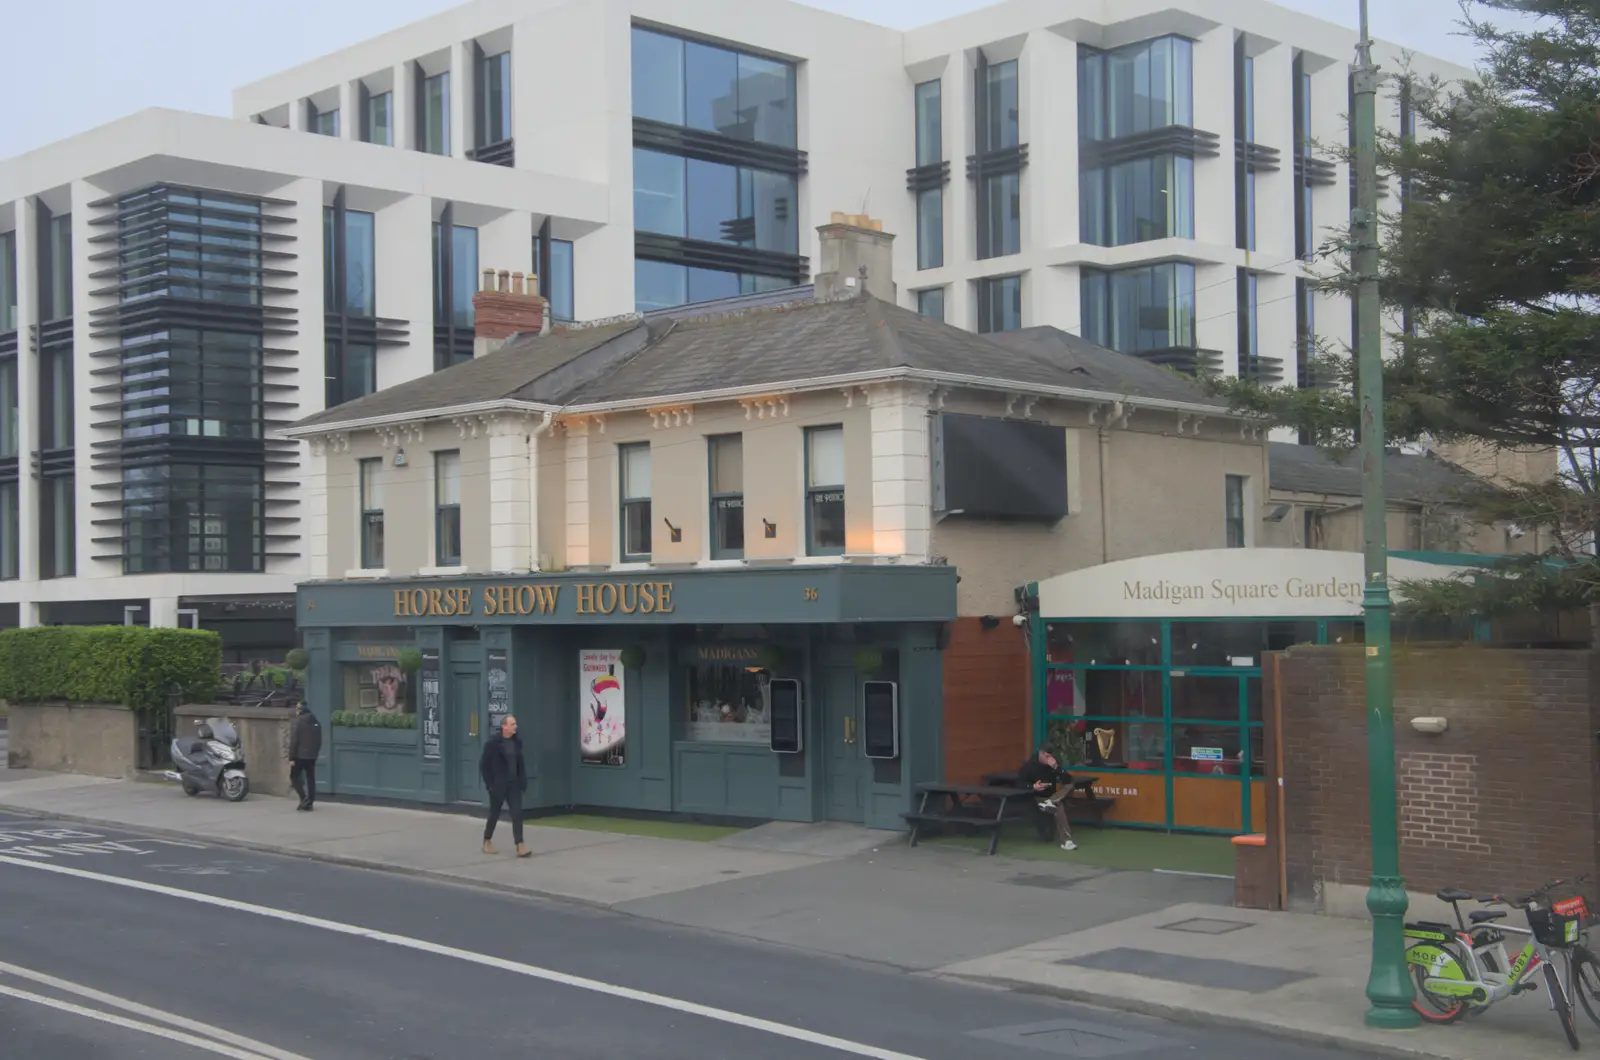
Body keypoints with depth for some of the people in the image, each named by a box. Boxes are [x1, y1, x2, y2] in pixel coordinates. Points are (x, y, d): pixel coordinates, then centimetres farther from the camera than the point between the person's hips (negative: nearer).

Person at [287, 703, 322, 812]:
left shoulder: (296, 722, -10)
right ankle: (310, 803, 7)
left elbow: (293, 741, -14)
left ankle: (304, 798, -10)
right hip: (312, 756, 6)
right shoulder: (316, 722, 10)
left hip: (299, 755, -6)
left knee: (294, 777, 6)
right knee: (310, 779, 9)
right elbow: (319, 741, 14)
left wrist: (291, 758, -12)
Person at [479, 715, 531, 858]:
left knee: (517, 814, -6)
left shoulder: (517, 741, 2)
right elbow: (484, 764, -10)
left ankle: (520, 846, -10)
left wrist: (523, 781, 3)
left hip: (513, 784, 4)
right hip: (498, 785, -4)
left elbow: (520, 762, 9)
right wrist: (489, 784, -12)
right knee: (494, 814, 10)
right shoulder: (492, 742, -13)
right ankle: (487, 842, 29)